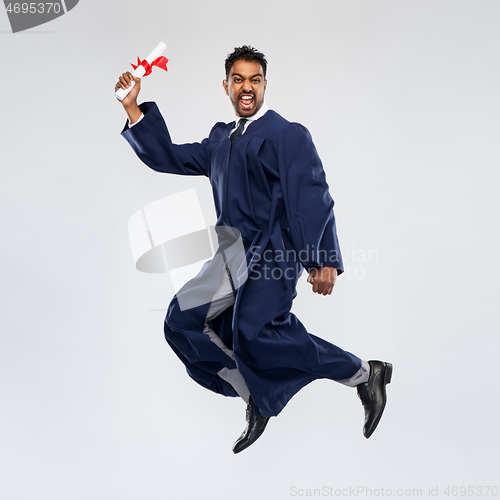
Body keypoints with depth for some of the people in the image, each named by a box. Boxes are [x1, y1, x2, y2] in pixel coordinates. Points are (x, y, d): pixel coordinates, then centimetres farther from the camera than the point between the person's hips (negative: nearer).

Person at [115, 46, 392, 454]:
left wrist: (323, 260, -22)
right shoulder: (220, 139, 20)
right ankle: (258, 400, 11)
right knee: (184, 320, 3)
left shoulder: (288, 135, -4)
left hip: (272, 251, -8)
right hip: (234, 253, 8)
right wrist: (134, 110, 14)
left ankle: (364, 374, -9)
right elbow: (168, 158, 22)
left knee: (254, 331, -25)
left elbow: (312, 199, -12)